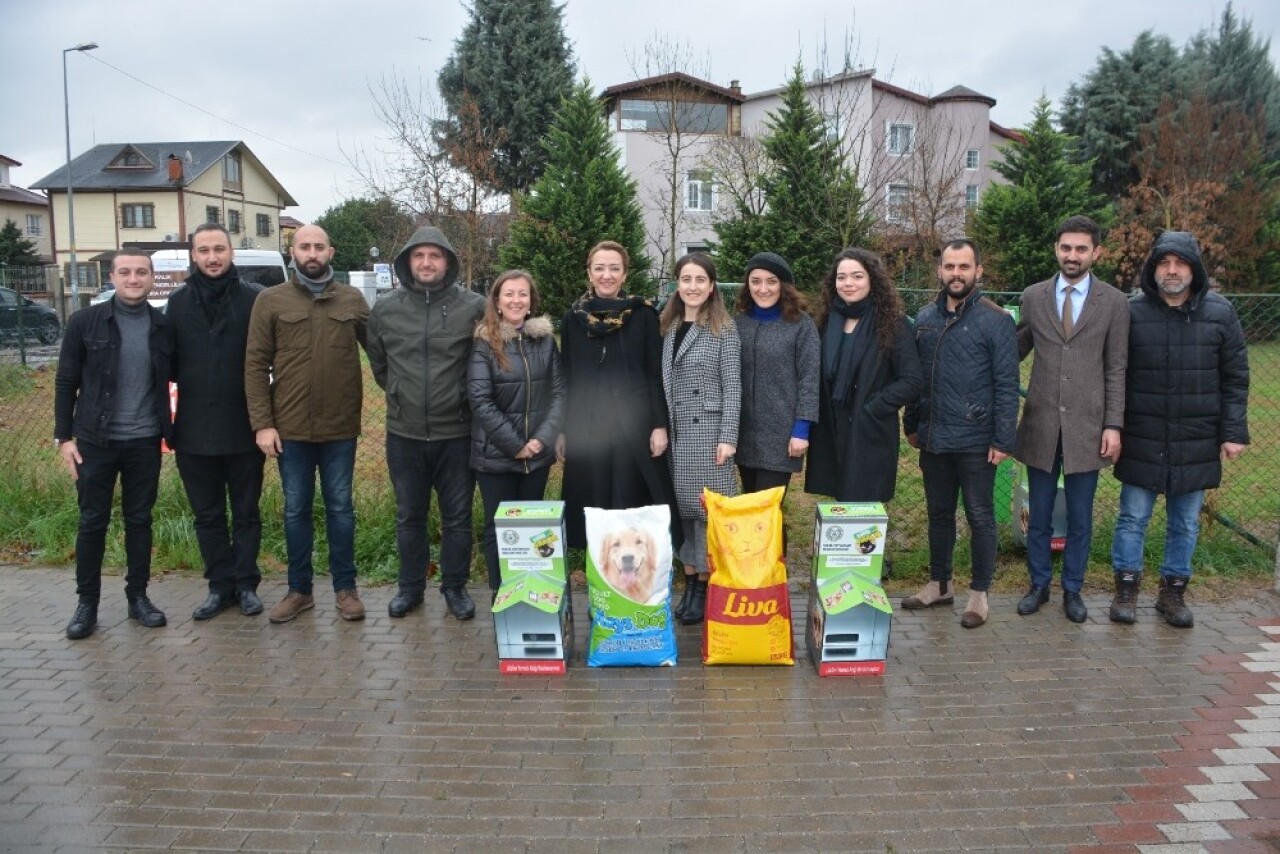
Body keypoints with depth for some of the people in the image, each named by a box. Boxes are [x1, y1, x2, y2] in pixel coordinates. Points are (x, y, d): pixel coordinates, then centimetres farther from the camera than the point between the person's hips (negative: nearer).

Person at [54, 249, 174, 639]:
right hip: (96, 440, -1)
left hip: (144, 442, 1)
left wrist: (171, 430, 0)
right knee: (92, 521, 6)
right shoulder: (85, 322, -4)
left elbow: (170, 378, 8)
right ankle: (86, 602, 19)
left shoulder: (163, 326, 1)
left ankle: (138, 596, 21)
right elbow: (66, 383, -1)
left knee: (139, 519, 10)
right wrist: (63, 436, -5)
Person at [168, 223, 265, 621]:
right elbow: (169, 361, 7)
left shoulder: (254, 298, -5)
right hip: (195, 430, 3)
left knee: (246, 512, 10)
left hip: (244, 428, -3)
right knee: (207, 515, 12)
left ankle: (246, 584, 22)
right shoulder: (178, 302, 4)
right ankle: (220, 586, 24)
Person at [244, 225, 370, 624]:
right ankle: (299, 589, 24)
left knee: (340, 507, 9)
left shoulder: (353, 300, 3)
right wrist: (262, 423, -8)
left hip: (340, 427, 0)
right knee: (296, 510, 11)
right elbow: (256, 365, -2)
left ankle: (345, 588, 21)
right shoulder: (271, 301, 0)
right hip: (290, 427, 0)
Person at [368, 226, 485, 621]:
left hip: (456, 433, -2)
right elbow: (378, 362, 15)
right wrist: (401, 394, 12)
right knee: (409, 516, 15)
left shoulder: (473, 307, -8)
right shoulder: (385, 309, 1)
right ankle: (410, 586, 30)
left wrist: (465, 397, 3)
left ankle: (455, 587, 26)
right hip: (404, 433, 2)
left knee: (457, 517, 10)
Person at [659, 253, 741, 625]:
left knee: (707, 508, 0)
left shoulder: (723, 329, -3)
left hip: (708, 431, -5)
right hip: (674, 431, 5)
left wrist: (728, 437, -14)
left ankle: (705, 586, 10)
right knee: (681, 507, 9)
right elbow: (662, 383, 12)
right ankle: (689, 581, 20)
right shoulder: (668, 327, 11)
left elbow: (732, 386, -7)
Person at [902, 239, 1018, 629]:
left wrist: (1003, 440, -13)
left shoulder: (995, 320, -8)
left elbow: (1007, 385, -10)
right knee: (939, 514, 16)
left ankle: (979, 594, 20)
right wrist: (911, 425, 13)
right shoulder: (925, 318, 7)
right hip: (933, 439, 5)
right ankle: (939, 584, 31)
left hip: (975, 442, -5)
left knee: (980, 517, 7)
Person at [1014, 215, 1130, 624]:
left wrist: (1113, 426, -5)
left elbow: (1116, 370, 0)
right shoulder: (1033, 296, 4)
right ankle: (1039, 585, 27)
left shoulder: (1113, 302, 0)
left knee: (1080, 518, 9)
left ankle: (1072, 590, 25)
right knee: (1038, 516, 11)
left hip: (1087, 427, -1)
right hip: (1040, 424, 1)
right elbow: (1018, 349, 11)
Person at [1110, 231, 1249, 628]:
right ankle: (1126, 587, 20)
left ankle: (1173, 590, 25)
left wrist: (1234, 432, -2)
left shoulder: (1220, 313, 0)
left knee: (1186, 523, 11)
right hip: (1142, 439, -1)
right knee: (1133, 517, 6)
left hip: (1197, 442, 2)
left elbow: (1235, 379, 3)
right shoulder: (1131, 312, -4)